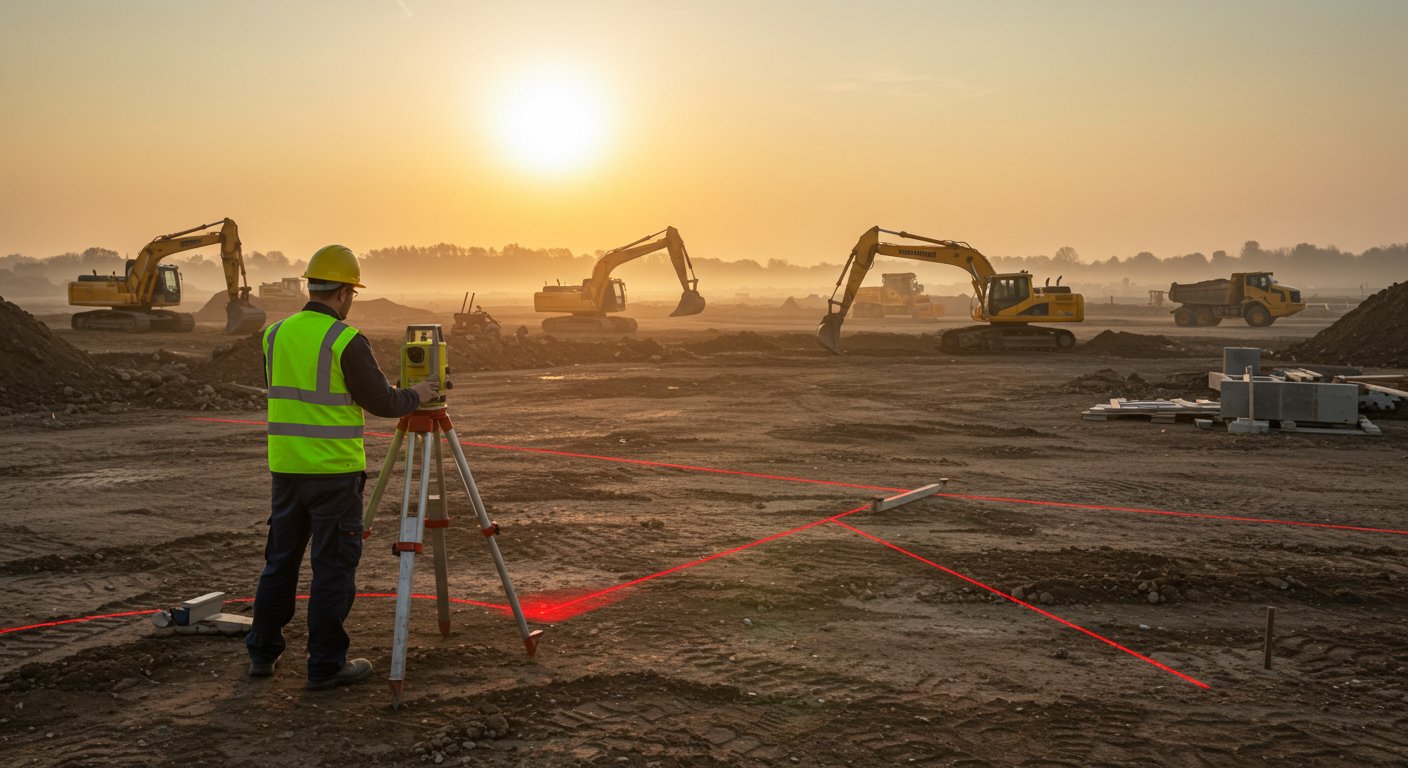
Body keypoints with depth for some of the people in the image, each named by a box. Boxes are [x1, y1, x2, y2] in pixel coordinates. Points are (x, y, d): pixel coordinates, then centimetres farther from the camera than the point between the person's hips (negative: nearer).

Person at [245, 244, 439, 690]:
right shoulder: (346, 341, -14)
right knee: (334, 566, 2)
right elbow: (381, 402, -11)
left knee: (281, 559, 17)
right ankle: (326, 665, 7)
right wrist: (416, 396, 8)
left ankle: (262, 653, 24)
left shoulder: (275, 335, 6)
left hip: (286, 466, 6)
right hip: (334, 470, -6)